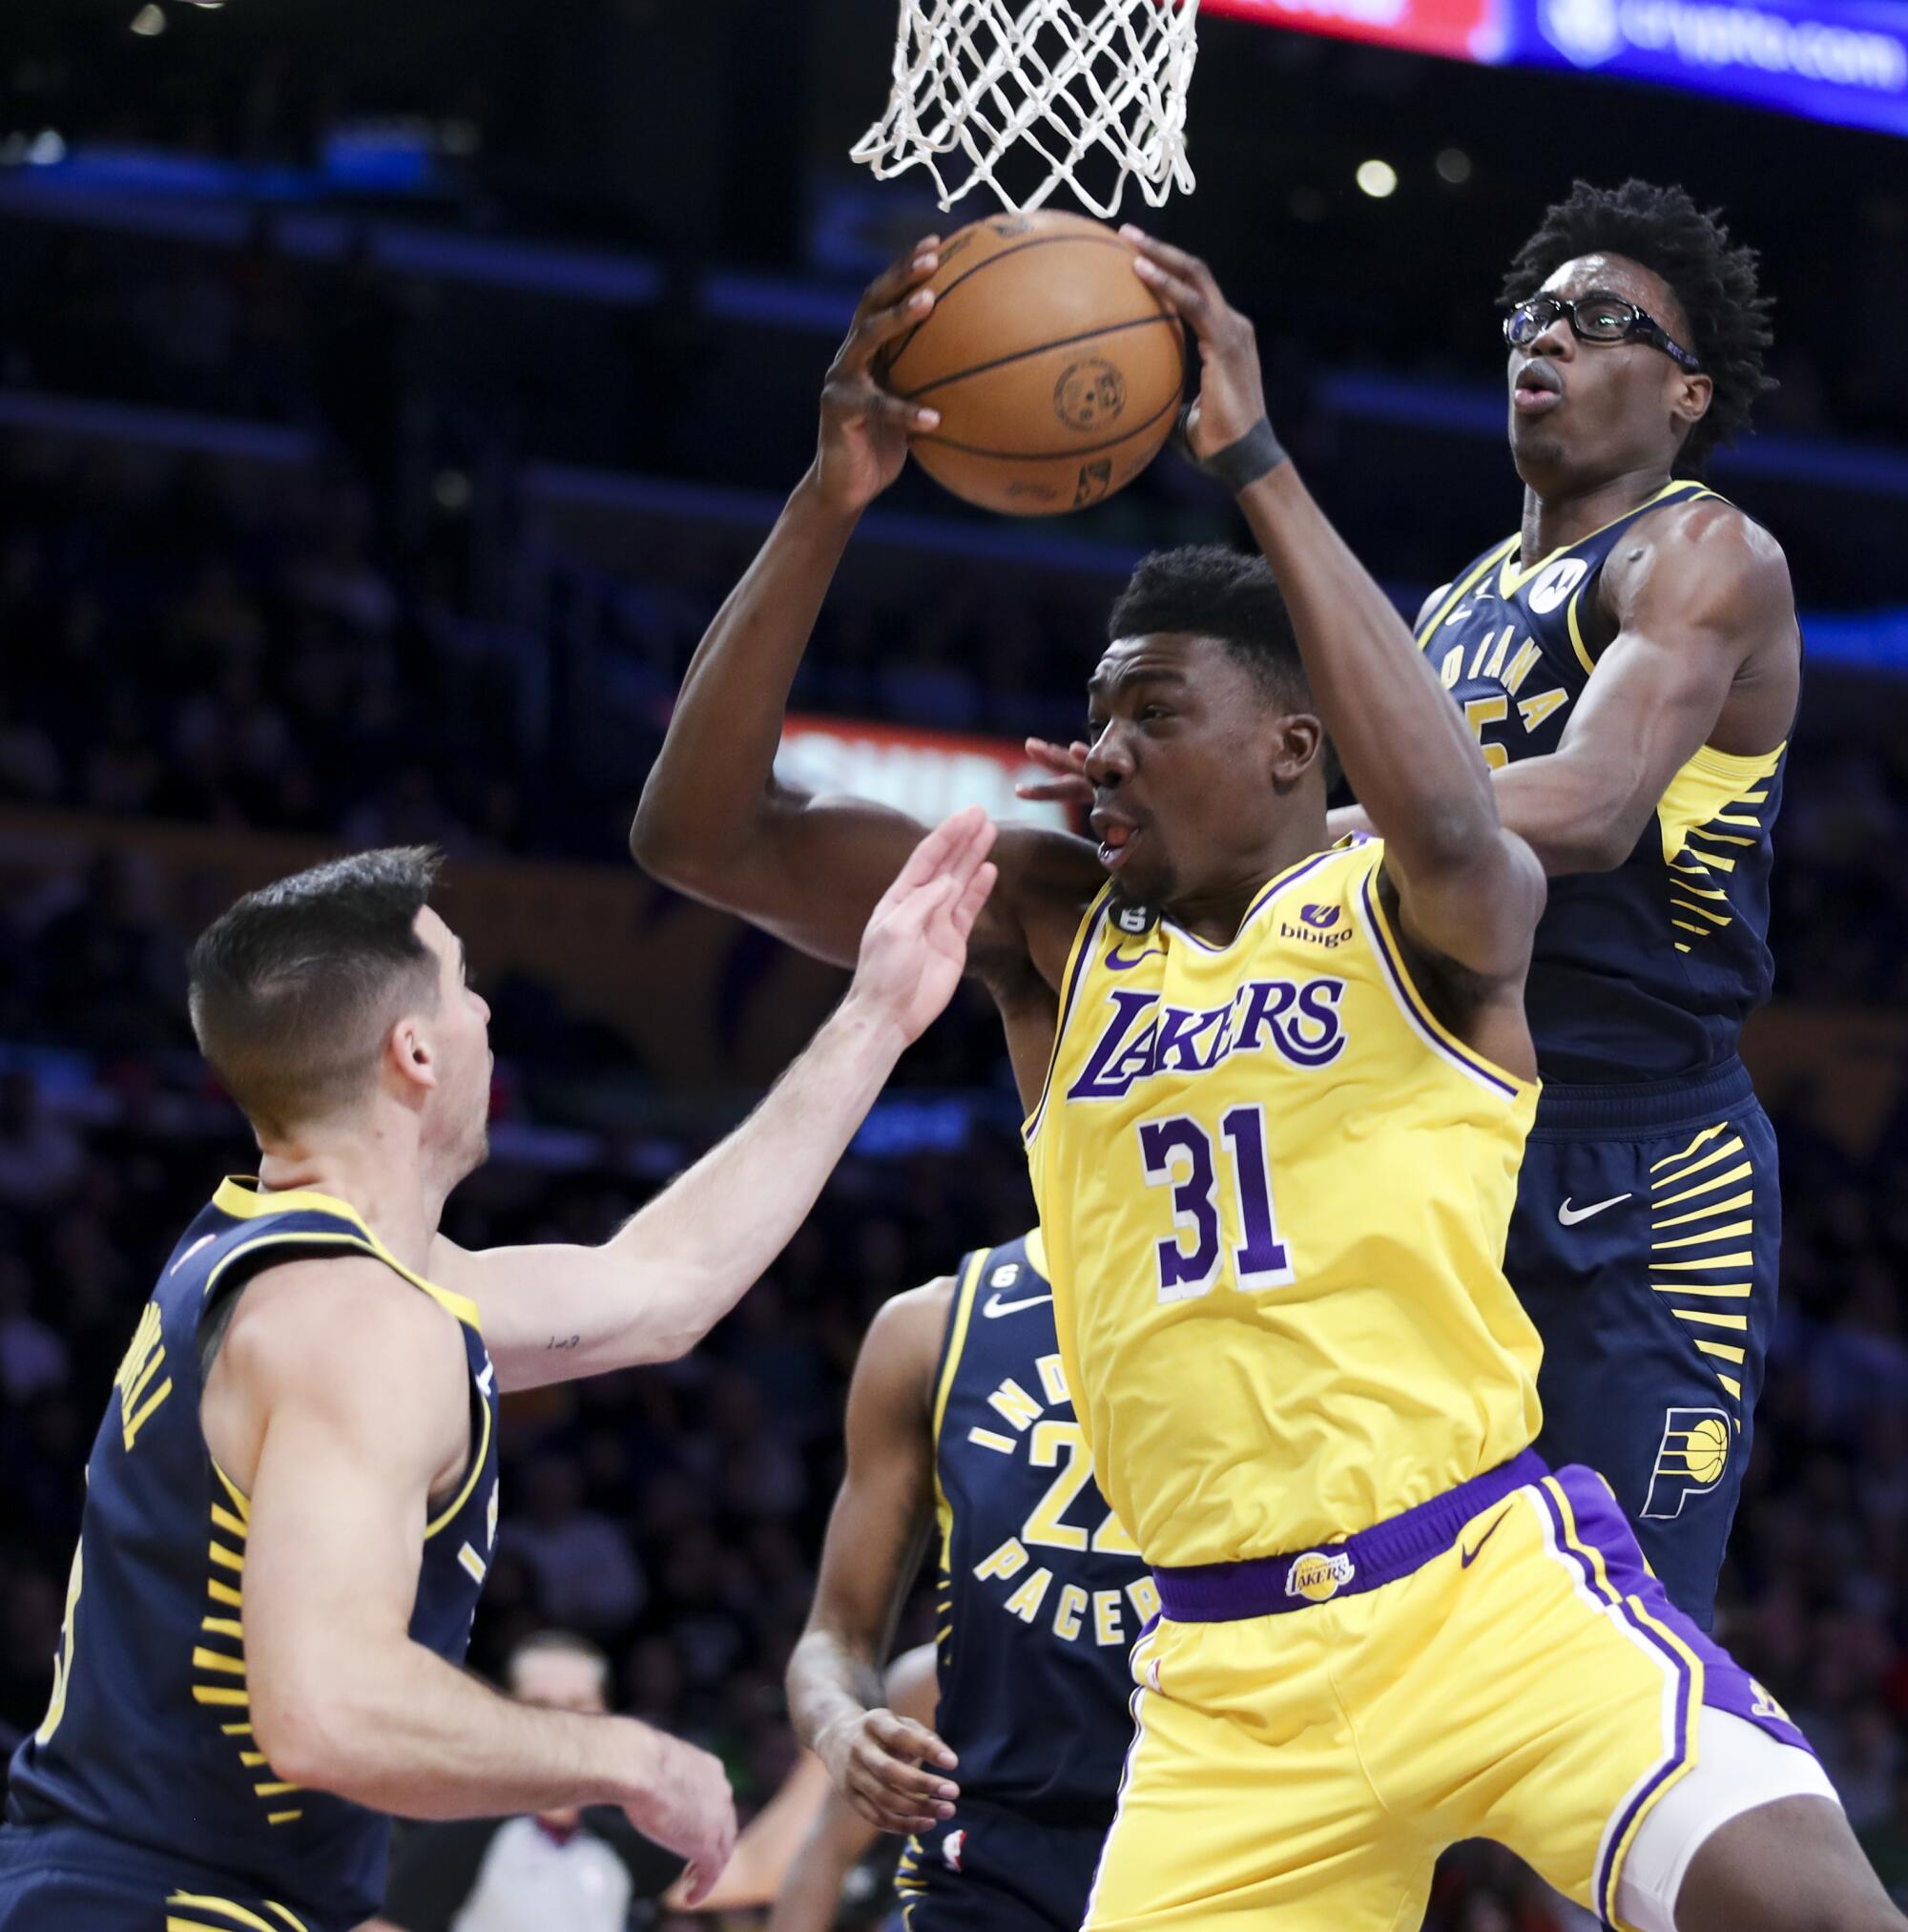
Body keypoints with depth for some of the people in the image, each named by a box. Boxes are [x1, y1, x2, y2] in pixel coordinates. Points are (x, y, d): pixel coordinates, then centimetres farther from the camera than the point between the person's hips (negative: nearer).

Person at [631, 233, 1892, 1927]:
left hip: (1497, 1587, -4)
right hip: (1234, 1667, 5)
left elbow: (1450, 832, -27)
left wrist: (1255, 464, -24)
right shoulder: (1050, 930, 11)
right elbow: (704, 831, 2)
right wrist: (833, 498, -11)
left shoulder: (1408, 912, 0)